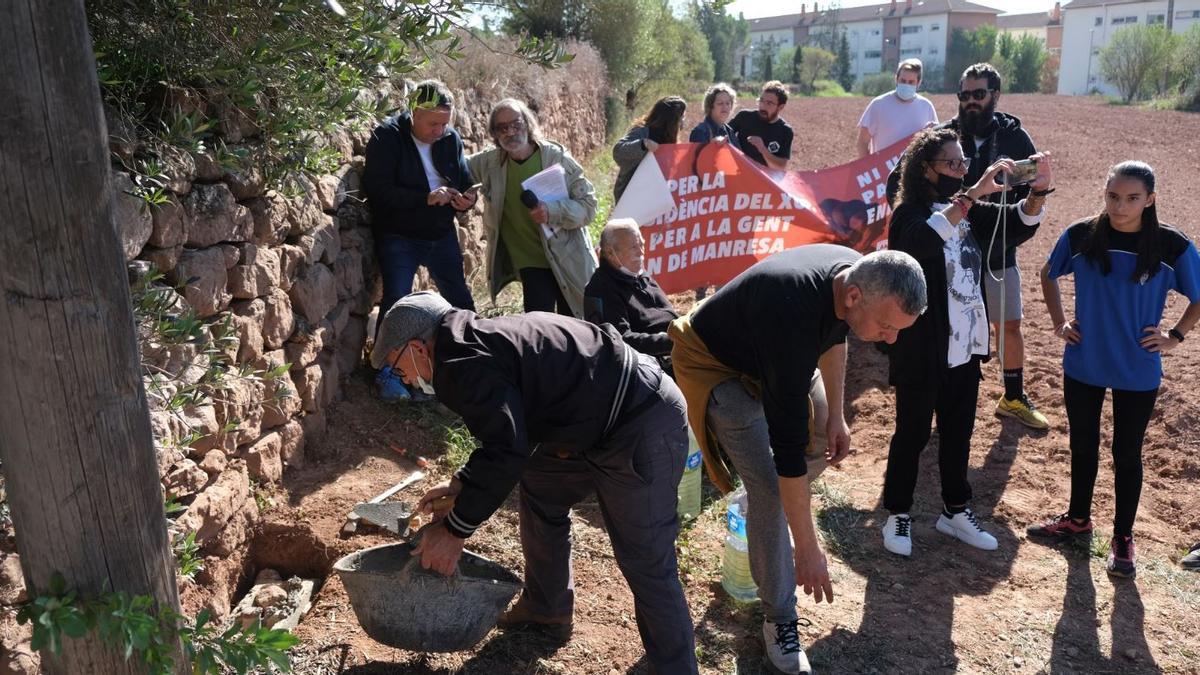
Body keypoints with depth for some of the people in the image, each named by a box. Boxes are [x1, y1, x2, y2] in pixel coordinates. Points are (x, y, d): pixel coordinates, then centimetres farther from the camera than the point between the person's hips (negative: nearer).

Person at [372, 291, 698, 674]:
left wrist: (455, 529, -15)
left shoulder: (462, 365, -18)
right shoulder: (478, 343, 14)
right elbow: (507, 433, 22)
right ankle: (547, 611, 36)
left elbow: (506, 453, -25)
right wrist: (460, 486, 16)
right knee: (540, 492, 22)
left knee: (646, 563, -6)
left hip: (642, 430, -11)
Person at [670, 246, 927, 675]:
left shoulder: (859, 273, -19)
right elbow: (788, 445, -38)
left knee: (831, 445, 10)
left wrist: (836, 415, 1)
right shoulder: (793, 318, -42)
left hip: (765, 352, 8)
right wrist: (808, 550, -33)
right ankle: (779, 619, 3)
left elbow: (834, 335, 7)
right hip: (715, 364, -8)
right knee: (769, 487, -14)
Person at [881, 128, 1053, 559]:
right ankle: (897, 515, 22)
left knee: (958, 433, 17)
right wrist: (974, 193, -40)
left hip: (965, 347, 7)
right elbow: (923, 242, -36)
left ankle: (955, 511, 33)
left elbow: (1018, 227, -1)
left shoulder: (969, 211, 7)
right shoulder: (910, 214, -14)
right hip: (922, 351, -6)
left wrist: (1039, 191, -19)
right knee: (912, 434, 7)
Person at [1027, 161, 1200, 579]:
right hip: (1083, 366, 2)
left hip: (1138, 373, -2)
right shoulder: (1080, 236, -9)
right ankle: (1077, 518, 38)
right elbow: (1048, 275, 9)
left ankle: (1123, 538, 29)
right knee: (1082, 445, 17)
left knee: (1127, 454, 11)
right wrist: (1059, 323, 4)